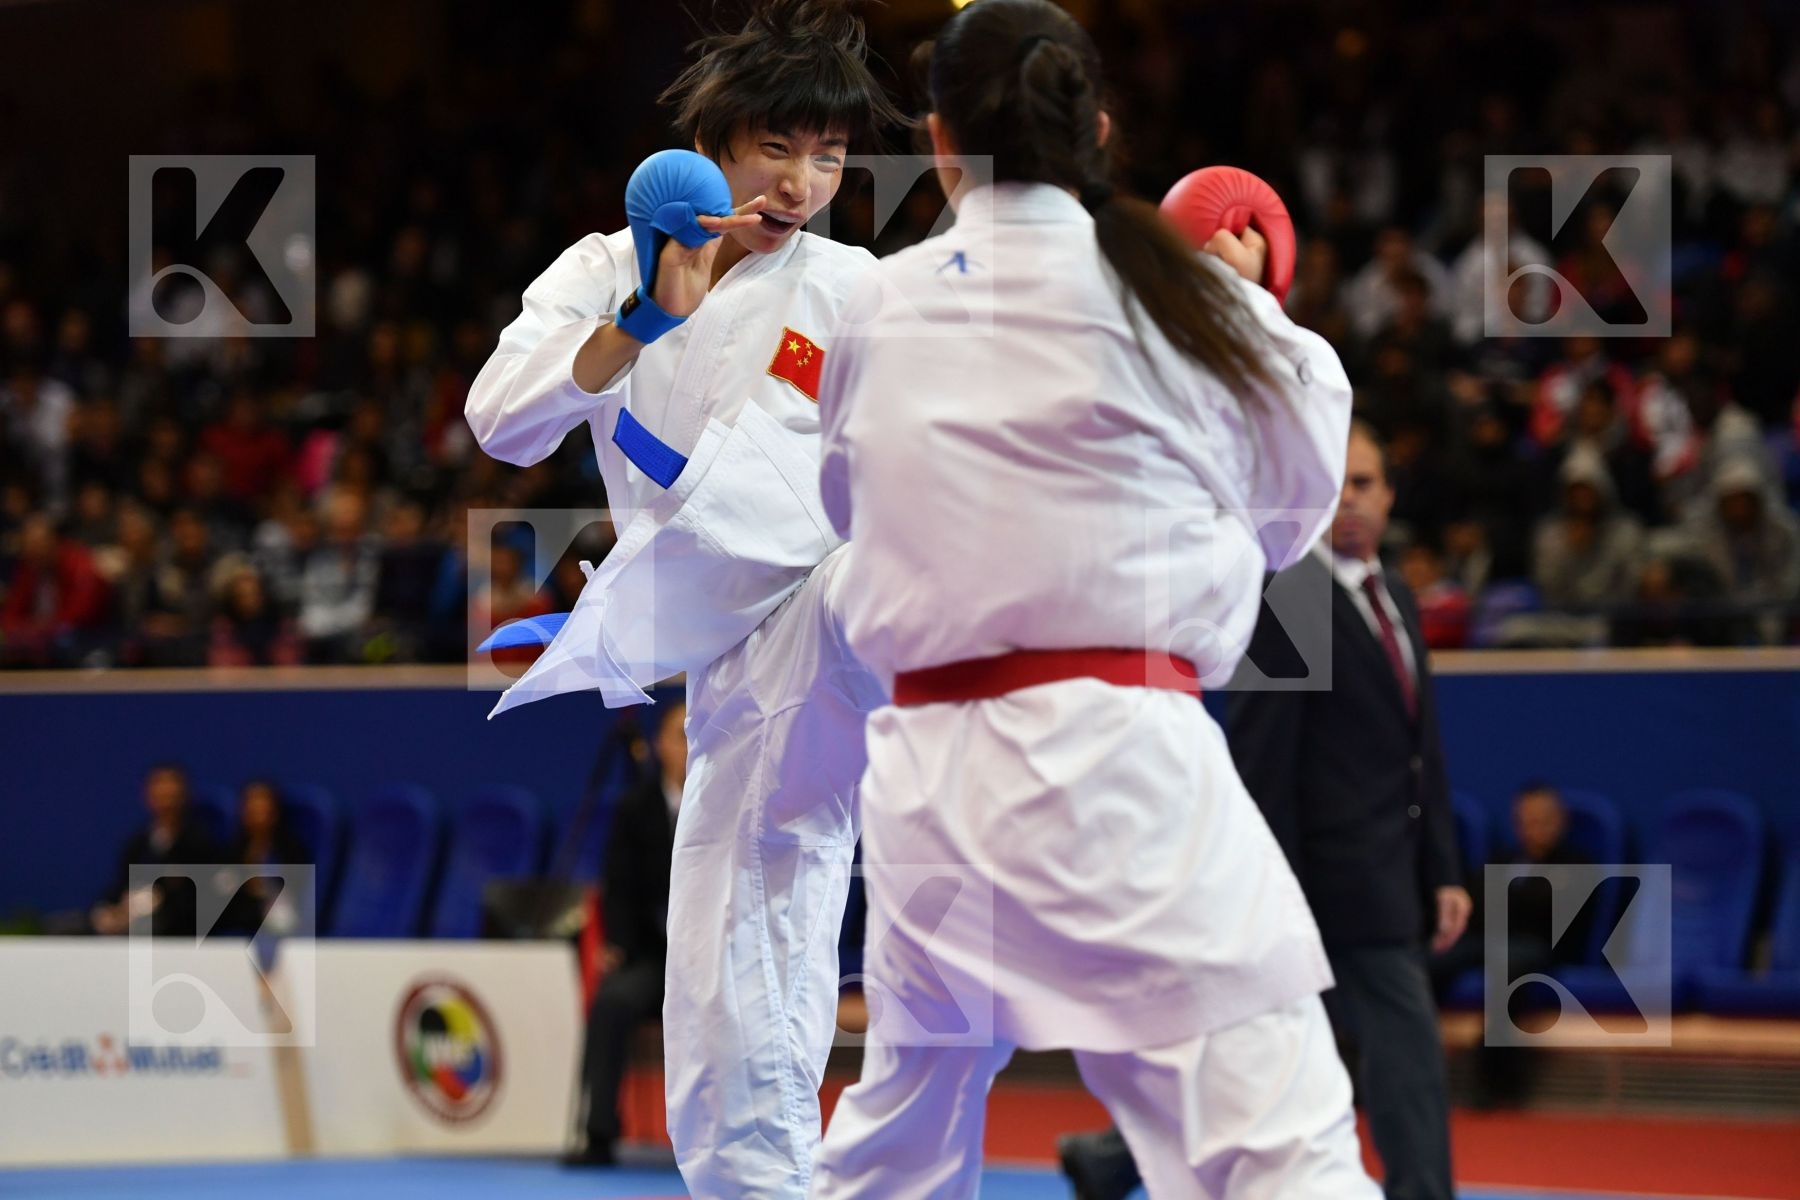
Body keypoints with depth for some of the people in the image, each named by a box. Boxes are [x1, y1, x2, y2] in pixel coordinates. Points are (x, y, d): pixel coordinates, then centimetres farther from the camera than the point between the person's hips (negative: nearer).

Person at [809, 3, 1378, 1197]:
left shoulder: (880, 307, 9)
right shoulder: (1173, 292, 0)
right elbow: (1300, 482, 16)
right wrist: (1253, 304, 32)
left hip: (927, 767, 5)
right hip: (1114, 757, -5)